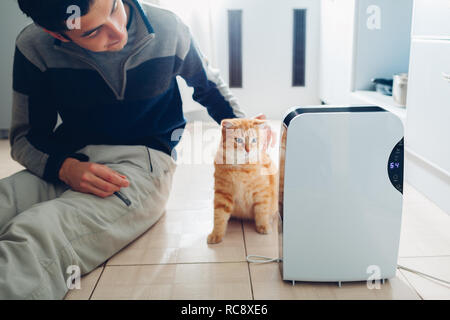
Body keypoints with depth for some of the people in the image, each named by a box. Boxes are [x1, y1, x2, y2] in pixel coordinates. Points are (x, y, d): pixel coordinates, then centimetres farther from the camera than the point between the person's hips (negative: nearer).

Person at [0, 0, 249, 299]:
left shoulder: (168, 30, -5)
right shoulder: (34, 47, -5)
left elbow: (208, 84, 16)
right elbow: (25, 135, 2)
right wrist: (66, 168, -20)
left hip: (143, 161, -2)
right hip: (69, 163, 3)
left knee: (34, 237, -32)